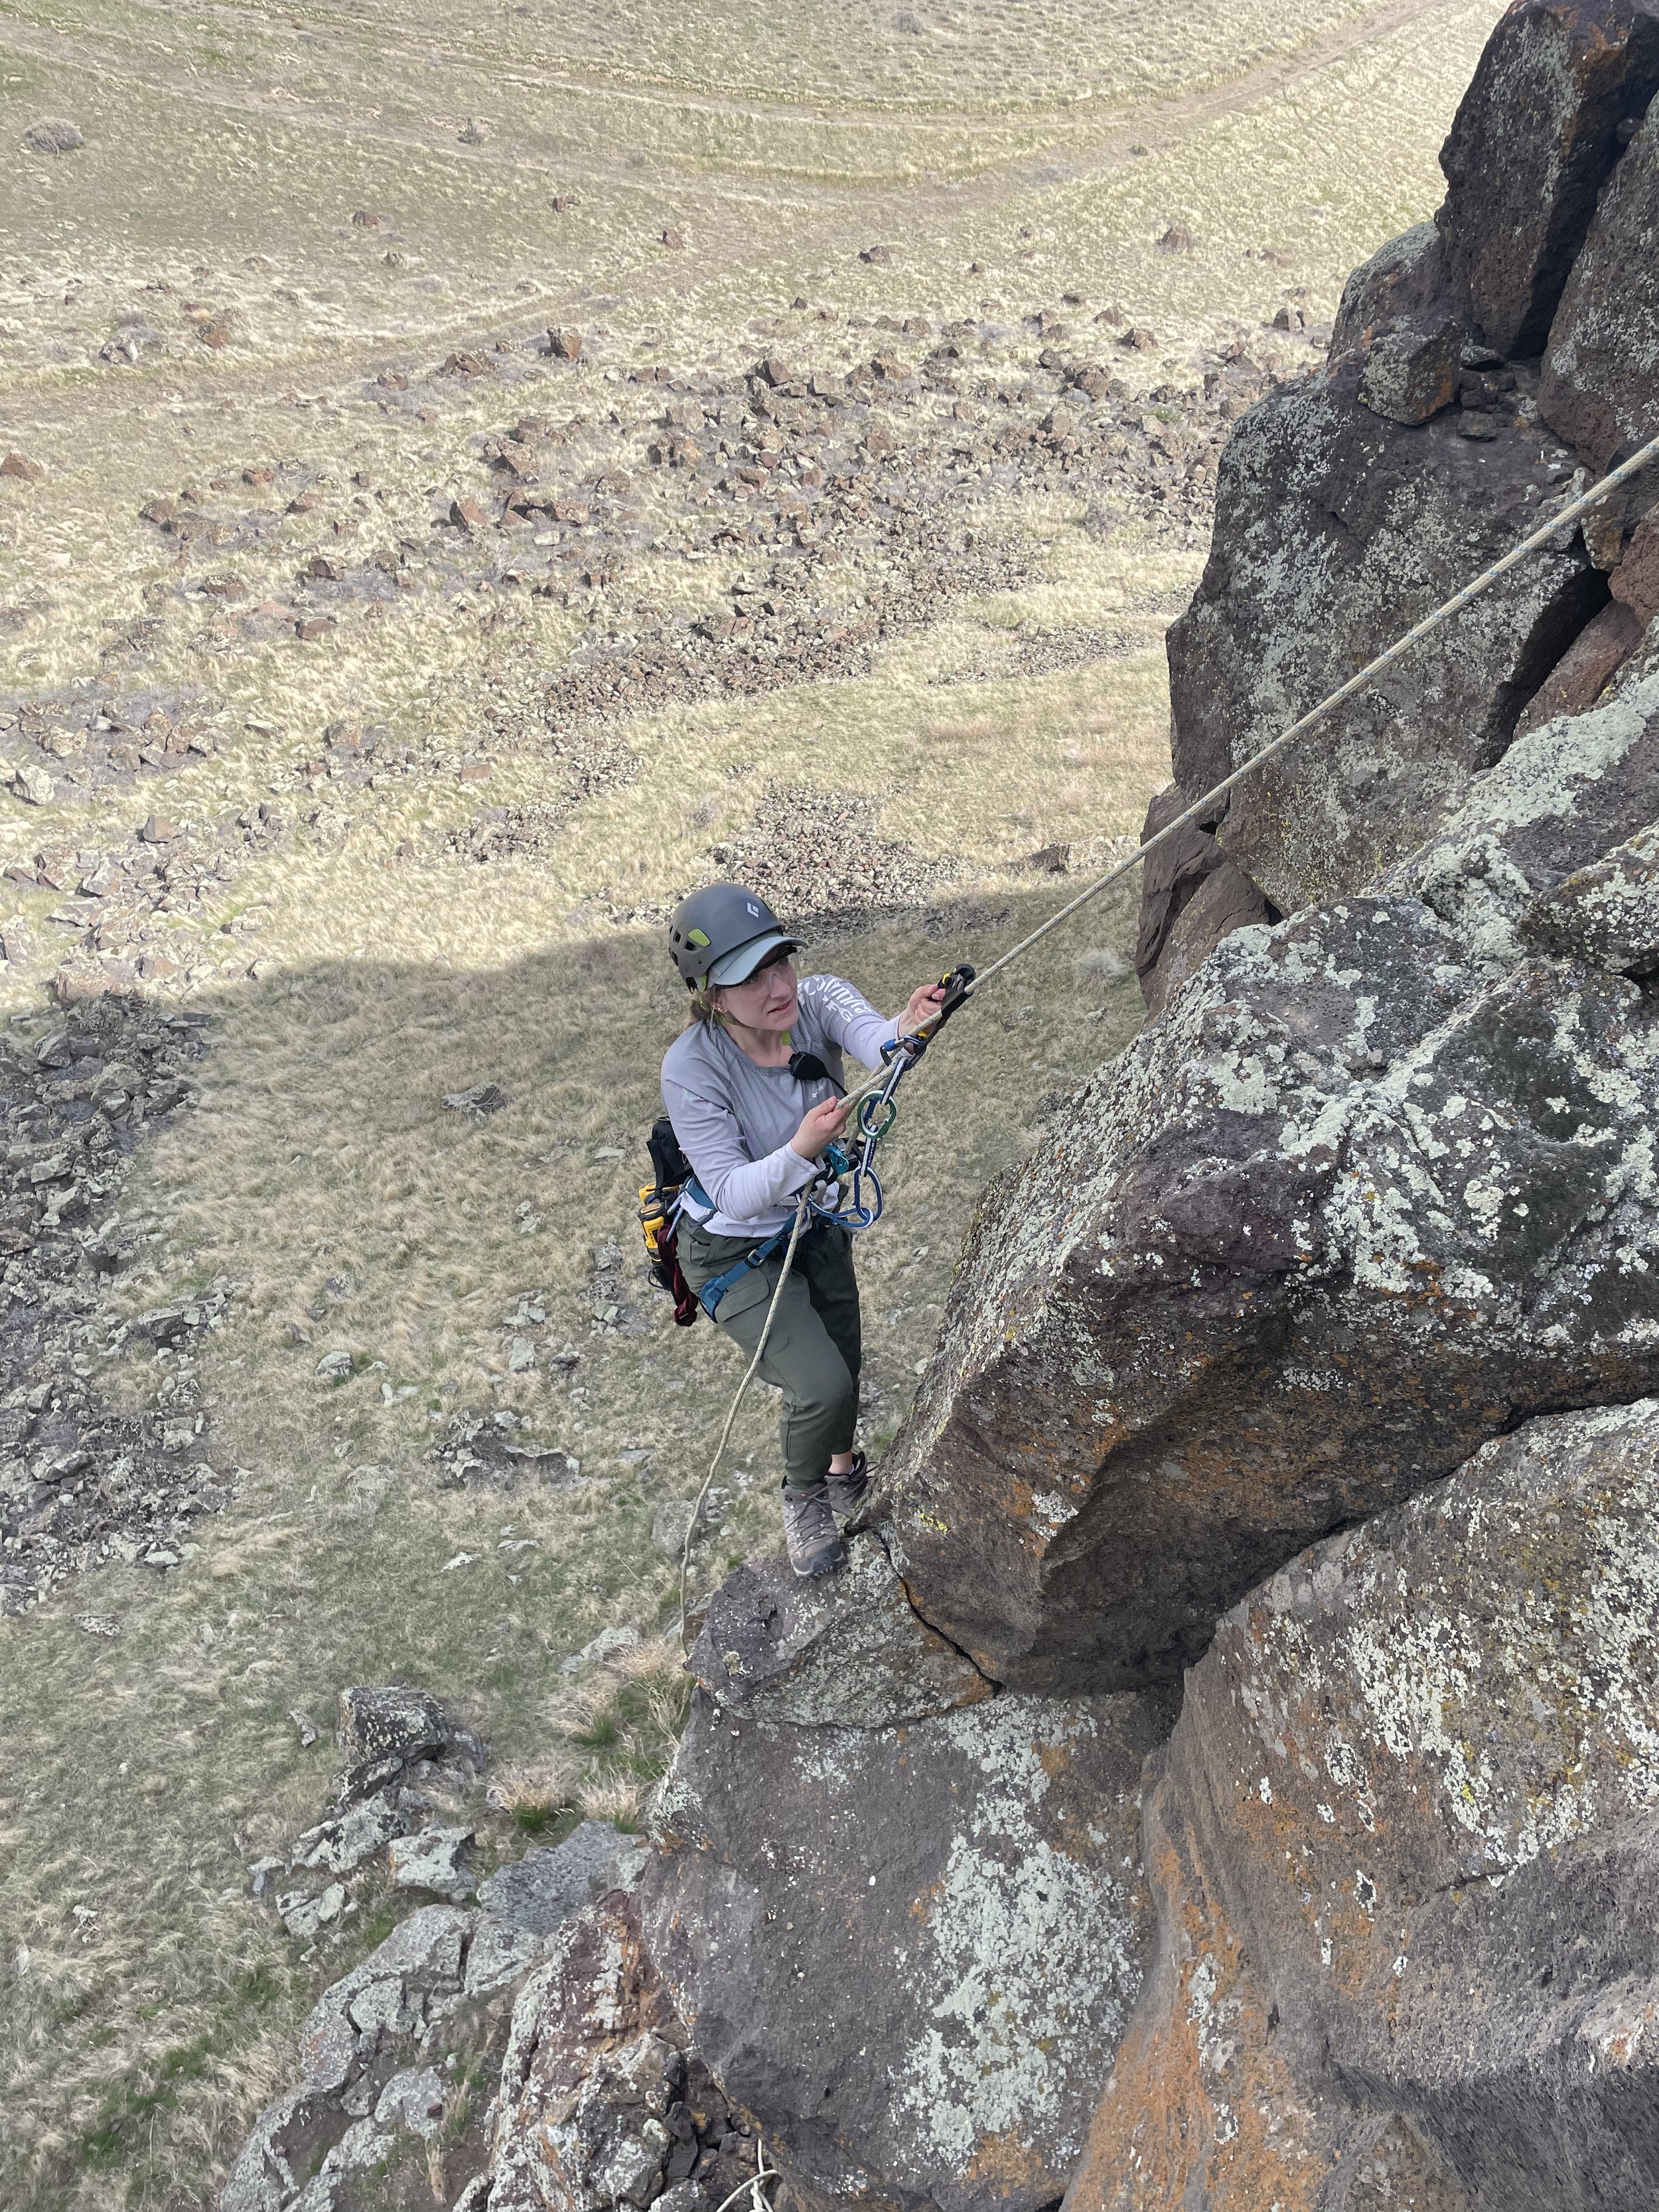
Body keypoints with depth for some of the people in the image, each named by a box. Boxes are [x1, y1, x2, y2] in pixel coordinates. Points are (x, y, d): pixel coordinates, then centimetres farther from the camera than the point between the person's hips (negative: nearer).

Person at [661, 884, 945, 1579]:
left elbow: (873, 1038, -43)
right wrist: (800, 1150, -48)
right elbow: (735, 1195, -30)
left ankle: (843, 1471, 55)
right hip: (737, 1251, -4)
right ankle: (802, 1496, 19)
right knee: (822, 1387, -17)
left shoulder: (818, 1000, -22)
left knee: (842, 1369, 20)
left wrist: (909, 1028, -66)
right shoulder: (691, 1067, -31)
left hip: (819, 1225, 5)